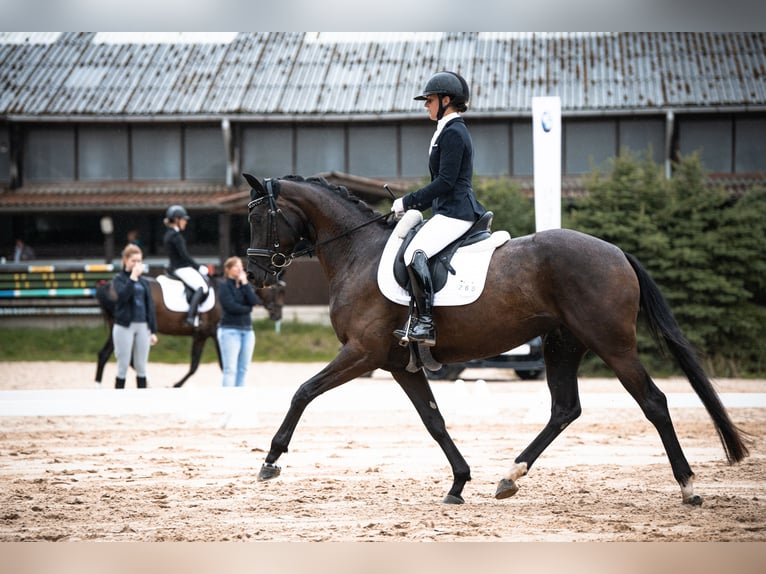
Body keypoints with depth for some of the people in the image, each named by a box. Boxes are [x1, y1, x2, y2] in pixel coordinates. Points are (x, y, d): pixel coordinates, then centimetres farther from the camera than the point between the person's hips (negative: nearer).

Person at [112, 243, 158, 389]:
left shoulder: (144, 282, 10)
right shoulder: (119, 279, -1)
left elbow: (150, 306, 10)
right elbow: (123, 295, -21)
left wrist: (153, 331, 6)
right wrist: (133, 277, -18)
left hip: (143, 327, 4)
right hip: (125, 327, -4)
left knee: (141, 367, 7)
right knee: (123, 366, 0)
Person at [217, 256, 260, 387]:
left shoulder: (245, 286, 13)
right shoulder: (224, 286, -3)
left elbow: (254, 302, -5)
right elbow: (231, 307, -16)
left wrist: (245, 284, -6)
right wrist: (247, 308, -3)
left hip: (247, 330, 6)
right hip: (230, 330, -6)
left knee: (243, 369, 5)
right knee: (230, 369, -10)